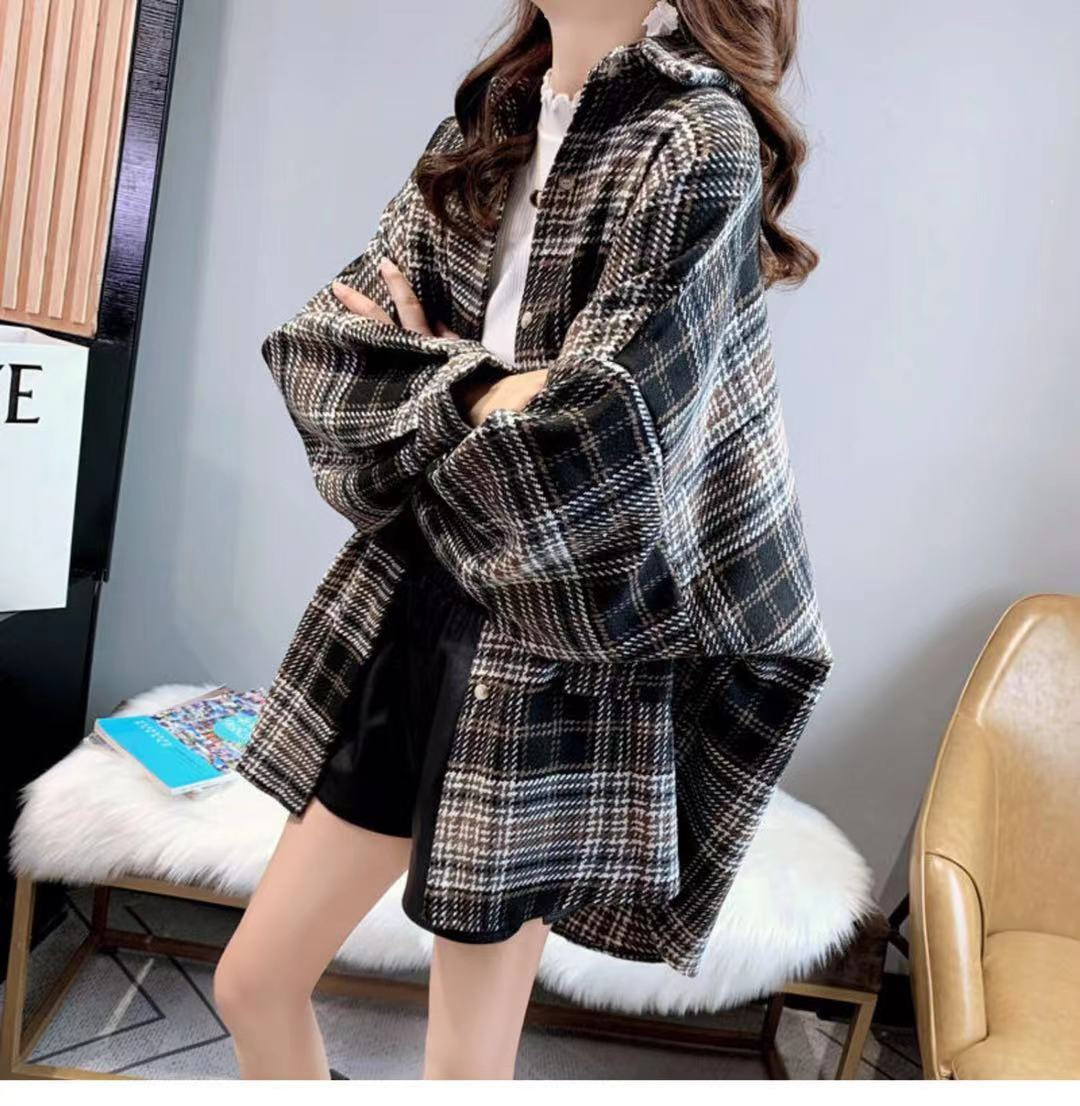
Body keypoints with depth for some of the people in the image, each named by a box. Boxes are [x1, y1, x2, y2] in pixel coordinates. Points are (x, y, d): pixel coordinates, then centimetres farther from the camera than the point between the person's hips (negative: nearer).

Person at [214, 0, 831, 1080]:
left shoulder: (699, 141, -11)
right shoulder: (486, 121, 11)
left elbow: (586, 447, -23)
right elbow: (316, 347, 5)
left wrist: (421, 379, -5)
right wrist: (472, 386, -13)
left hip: (556, 658, -6)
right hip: (410, 607, 7)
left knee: (466, 1059, 13)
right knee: (251, 981, 18)